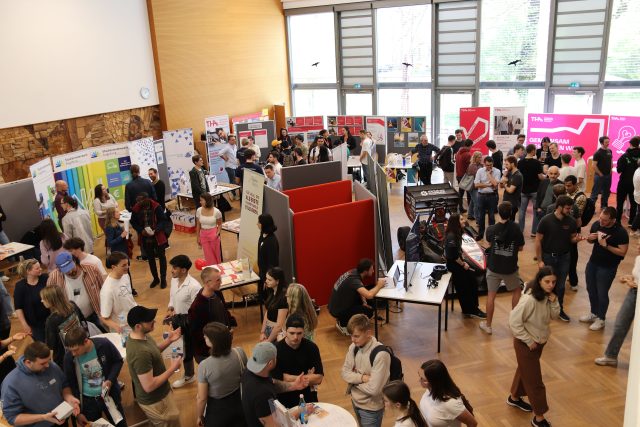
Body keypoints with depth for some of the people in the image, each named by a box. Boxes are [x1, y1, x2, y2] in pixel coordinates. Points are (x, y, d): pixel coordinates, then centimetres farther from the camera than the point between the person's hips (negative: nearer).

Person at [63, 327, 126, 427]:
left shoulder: (104, 344, -22)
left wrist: (110, 380, -19)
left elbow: (118, 361, -3)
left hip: (109, 394, 0)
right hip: (87, 400, 0)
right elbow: (72, 385, -5)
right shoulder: (69, 358, -18)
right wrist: (78, 412, -2)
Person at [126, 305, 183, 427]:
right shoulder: (140, 353, -37)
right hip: (155, 402, -9)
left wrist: (169, 340, -3)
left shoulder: (141, 335, -8)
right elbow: (149, 386, -33)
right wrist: (172, 368, -25)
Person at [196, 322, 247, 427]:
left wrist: (199, 417, -1)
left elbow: (201, 399, -18)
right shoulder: (240, 353, -20)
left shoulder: (204, 366, -29)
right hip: (238, 403, 3)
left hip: (217, 410, -3)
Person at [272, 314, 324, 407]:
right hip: (284, 397, -1)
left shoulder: (311, 347, -7)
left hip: (307, 396, 2)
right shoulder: (276, 350, -16)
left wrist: (291, 378, -12)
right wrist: (308, 377, -7)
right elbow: (278, 380, -15)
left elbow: (318, 378, -7)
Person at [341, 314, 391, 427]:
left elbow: (373, 389, -28)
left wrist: (354, 379, -13)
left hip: (371, 408, -6)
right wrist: (362, 378, -20)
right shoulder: (353, 347, -6)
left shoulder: (381, 354, -28)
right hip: (355, 401, 6)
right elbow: (344, 373, -3)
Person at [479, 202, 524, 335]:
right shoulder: (516, 229, -15)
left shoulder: (491, 230, -13)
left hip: (493, 267, 0)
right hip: (510, 268, 0)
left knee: (491, 295, 10)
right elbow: (520, 248, -2)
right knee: (516, 291, 24)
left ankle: (488, 325, 18)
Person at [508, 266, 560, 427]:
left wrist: (554, 302, -18)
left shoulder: (547, 296, -7)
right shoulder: (529, 299, -31)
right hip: (526, 344, -8)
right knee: (534, 380, 3)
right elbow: (514, 322, -28)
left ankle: (514, 398, 48)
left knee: (525, 371, 26)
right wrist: (529, 341, -20)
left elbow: (554, 316, 1)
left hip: (539, 341, 8)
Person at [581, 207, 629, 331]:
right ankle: (593, 313, 39)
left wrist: (606, 246, -29)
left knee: (602, 293, 6)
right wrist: (590, 238, -14)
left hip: (608, 268, -5)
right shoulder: (596, 224, -7)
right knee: (591, 290, 18)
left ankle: (601, 319, 25)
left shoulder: (621, 232, -22)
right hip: (592, 263, 6)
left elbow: (623, 252, -20)